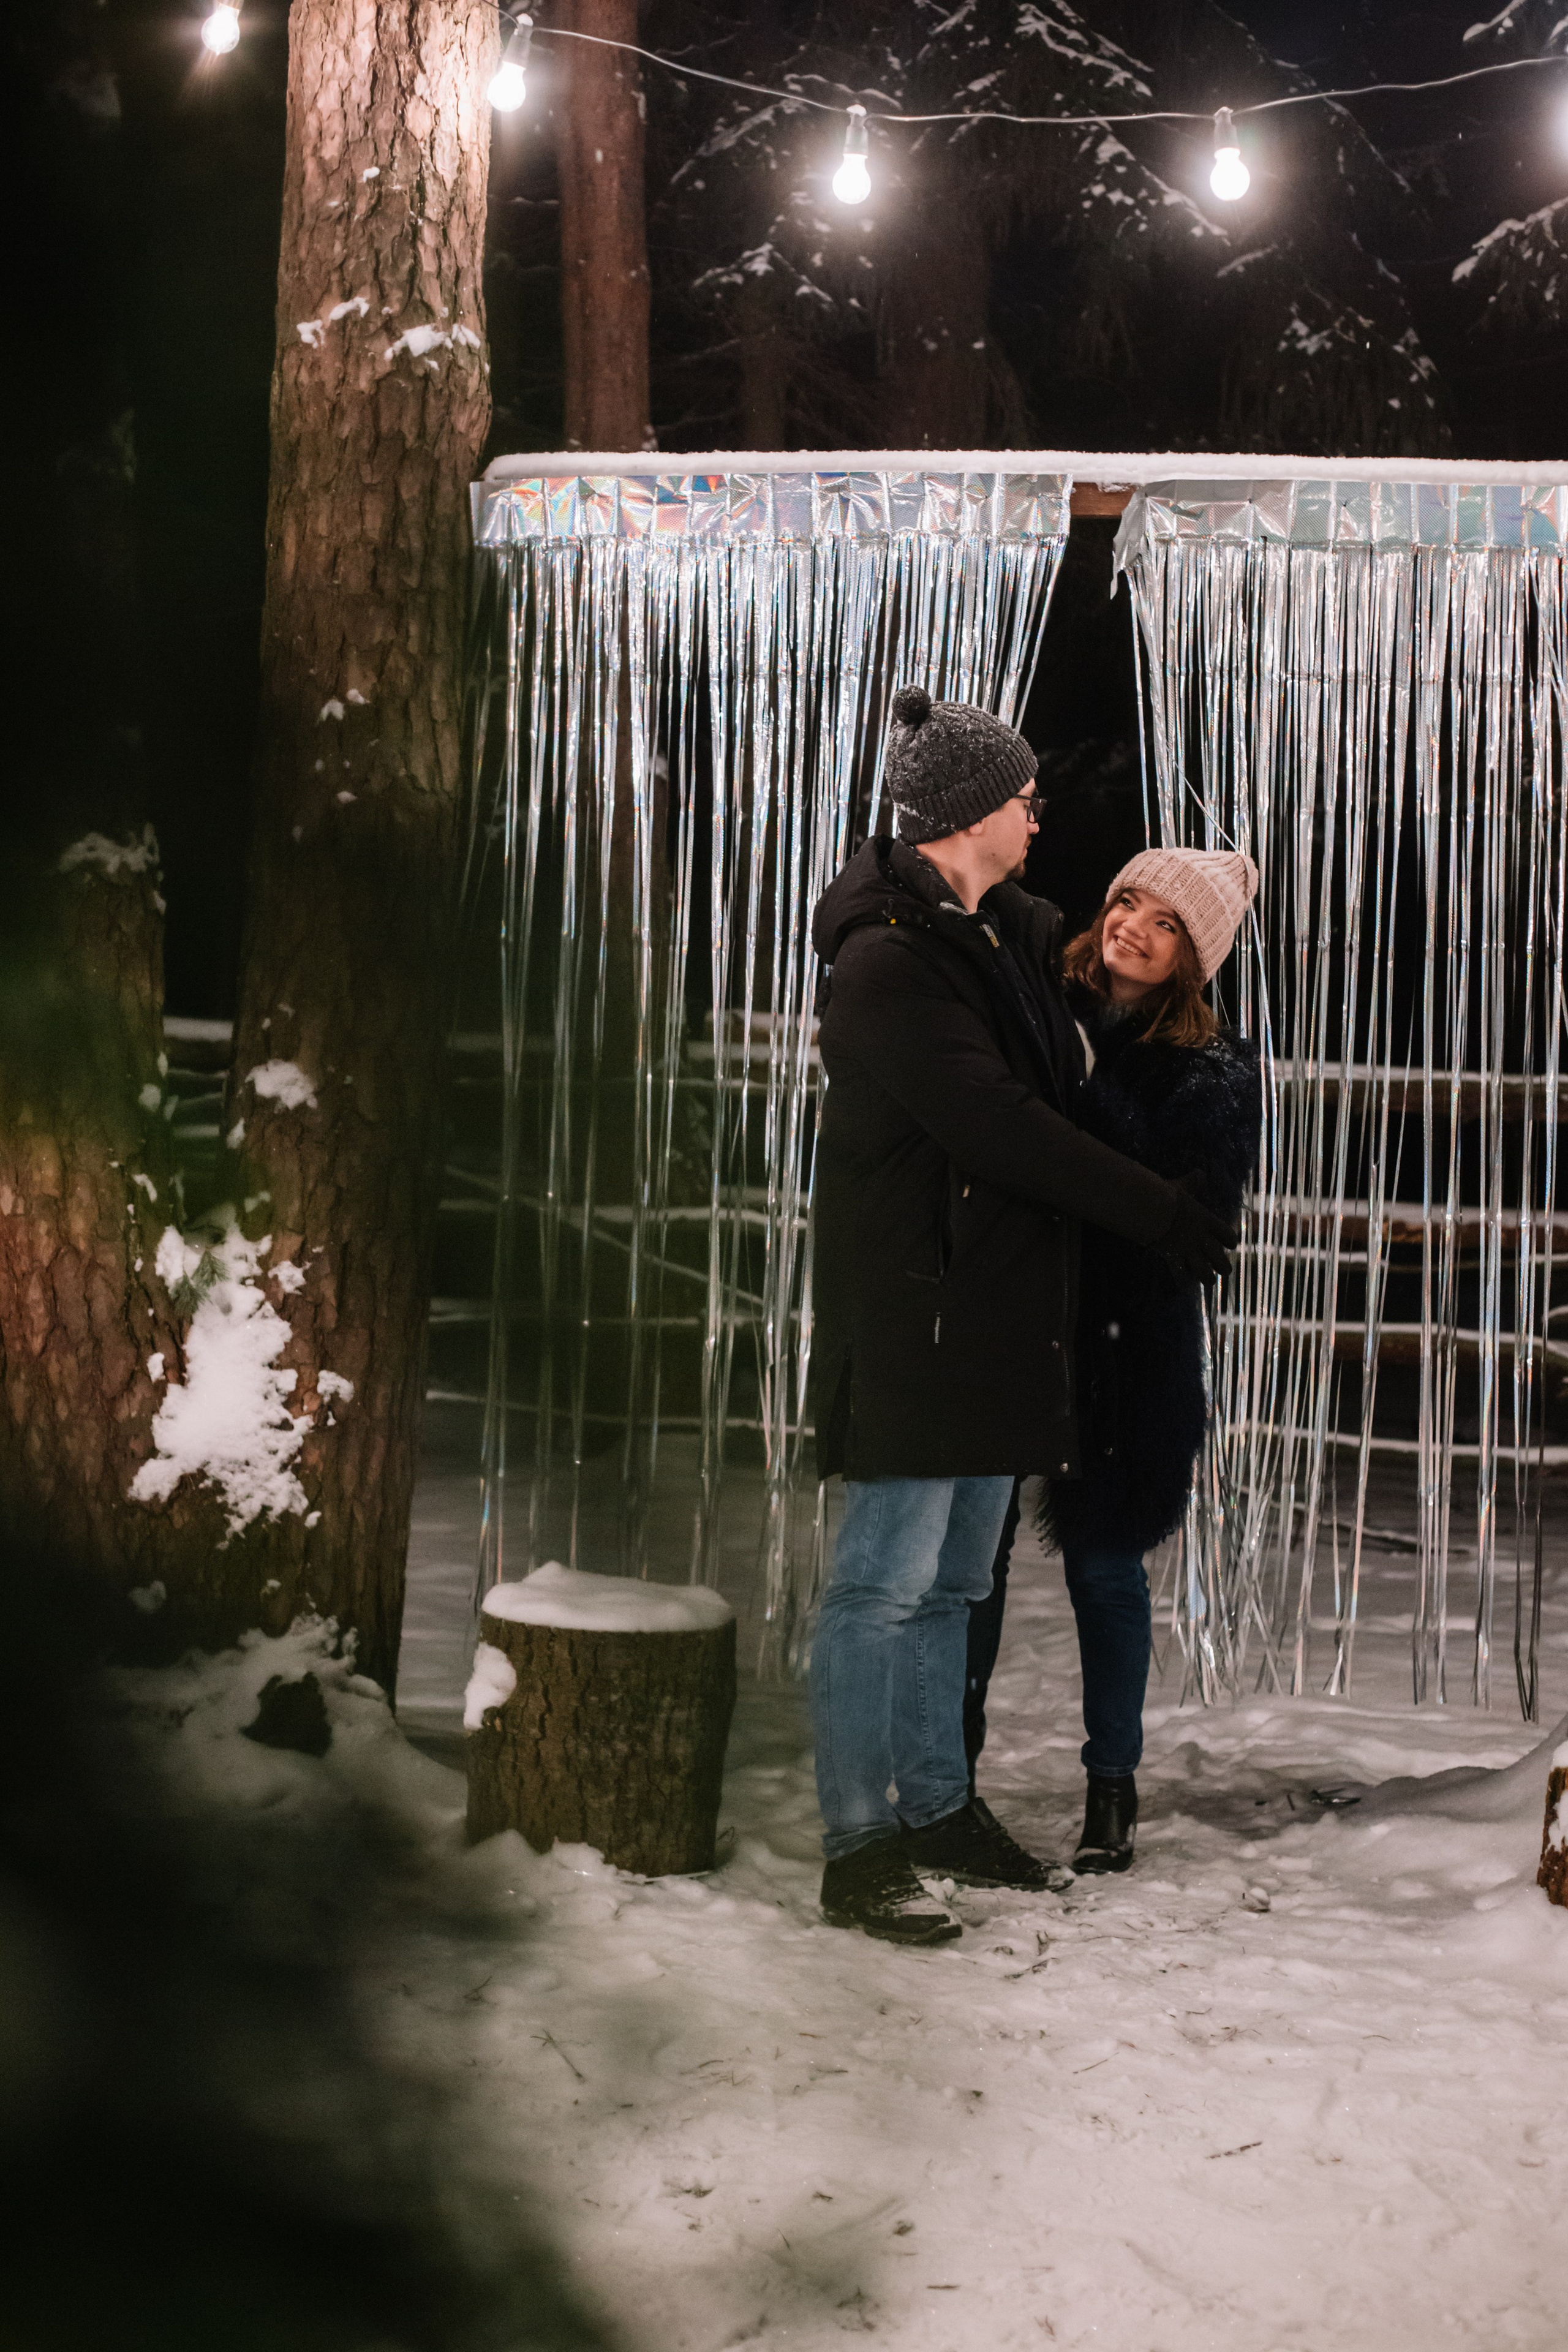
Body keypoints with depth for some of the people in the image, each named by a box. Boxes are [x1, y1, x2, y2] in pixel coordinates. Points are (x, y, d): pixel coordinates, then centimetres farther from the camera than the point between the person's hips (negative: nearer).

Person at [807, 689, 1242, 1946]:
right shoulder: (886, 960, -16)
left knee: (951, 1581, 15)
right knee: (887, 1580, -5)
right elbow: (998, 1127, -21)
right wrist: (1168, 1214, -16)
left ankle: (938, 1806, 25)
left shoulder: (1001, 928, 14)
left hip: (995, 1310, 9)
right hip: (914, 1310, -9)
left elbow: (1069, 947, 40)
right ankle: (859, 1849, 0)